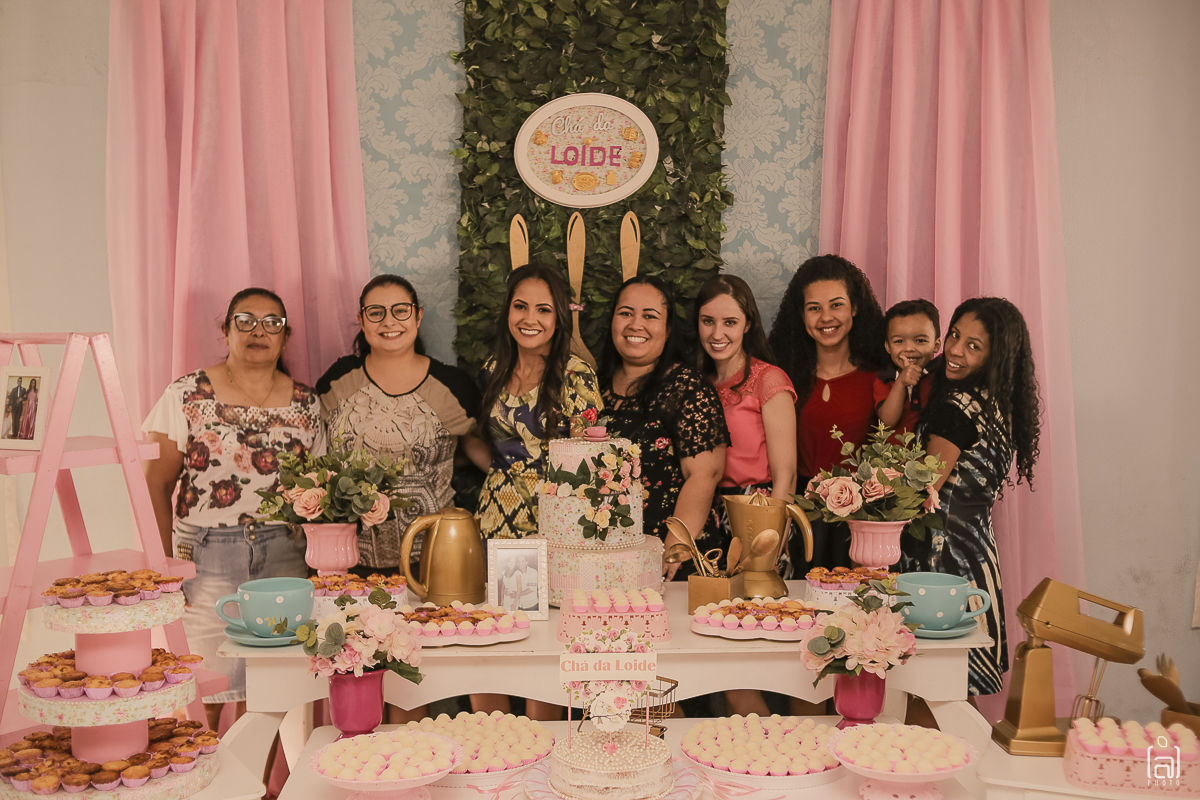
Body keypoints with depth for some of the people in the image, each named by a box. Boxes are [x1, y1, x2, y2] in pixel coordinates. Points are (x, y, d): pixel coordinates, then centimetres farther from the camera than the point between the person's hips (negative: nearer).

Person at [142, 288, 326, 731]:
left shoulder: (305, 403, 7)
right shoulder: (186, 394, 0)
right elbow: (156, 485, -1)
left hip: (283, 558, 2)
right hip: (205, 559, -2)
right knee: (203, 693, 0)